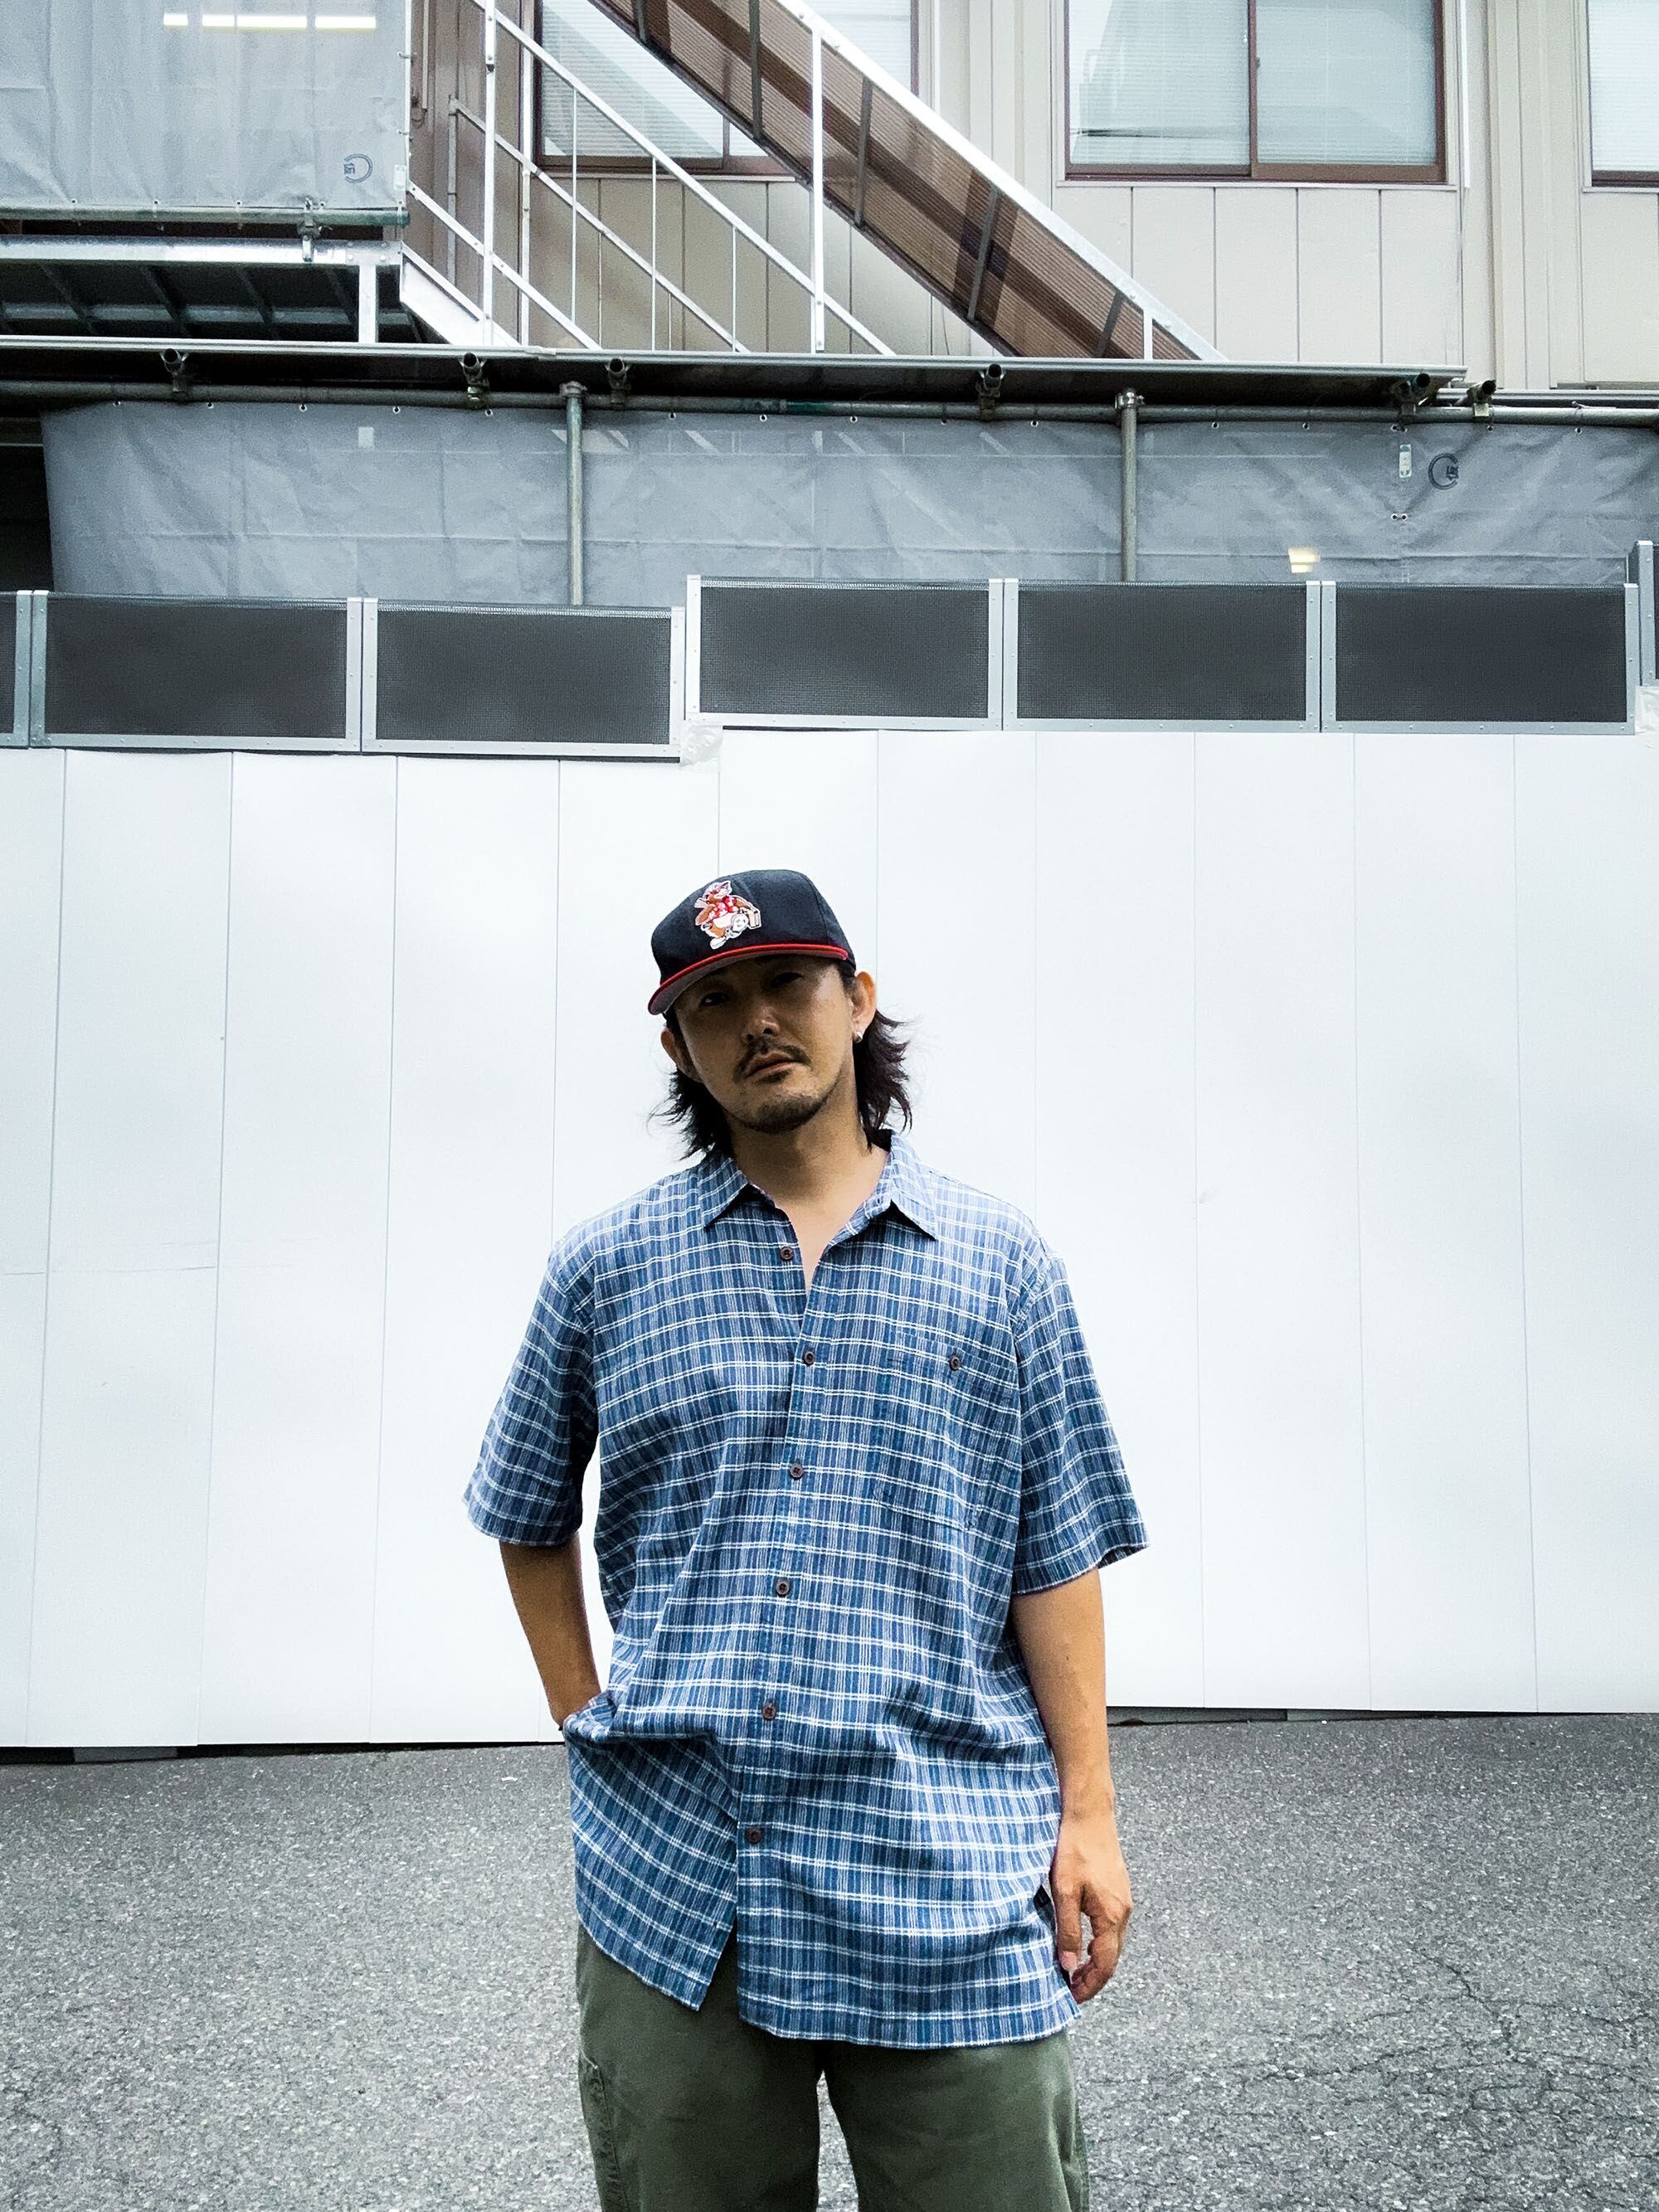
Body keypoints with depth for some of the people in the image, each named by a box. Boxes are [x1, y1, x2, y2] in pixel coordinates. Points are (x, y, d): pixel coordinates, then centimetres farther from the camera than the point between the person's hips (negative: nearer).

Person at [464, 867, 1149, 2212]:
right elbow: (531, 1521, 16)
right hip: (672, 1887, 1)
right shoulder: (604, 1268, 5)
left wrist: (1090, 1810, -1)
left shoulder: (1000, 1260, 4)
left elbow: (1056, 1554, 3)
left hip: (950, 1884, -1)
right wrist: (586, 1728, 8)